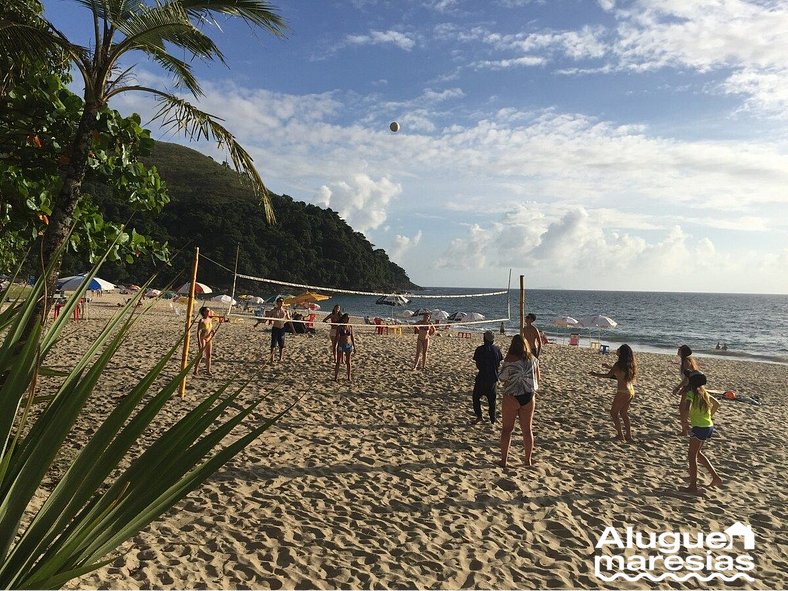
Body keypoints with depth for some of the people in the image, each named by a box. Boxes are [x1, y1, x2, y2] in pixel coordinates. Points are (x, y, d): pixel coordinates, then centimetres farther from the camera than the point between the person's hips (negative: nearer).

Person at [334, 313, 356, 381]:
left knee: (348, 362, 9)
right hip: (341, 345, -3)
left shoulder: (350, 327, 4)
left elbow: (352, 337, 9)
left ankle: (349, 376, 17)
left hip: (349, 345, 3)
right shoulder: (340, 327, -5)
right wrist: (335, 346, -10)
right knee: (338, 362, 0)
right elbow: (337, 337, -4)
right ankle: (336, 376, 6)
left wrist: (354, 346, 8)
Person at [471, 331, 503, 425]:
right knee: (492, 398, 14)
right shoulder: (497, 349, -3)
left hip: (482, 377, -3)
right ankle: (492, 419, 17)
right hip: (493, 378, 3)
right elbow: (499, 364, 3)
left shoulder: (480, 349, -10)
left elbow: (478, 365, -5)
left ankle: (479, 416, 6)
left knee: (476, 397, 12)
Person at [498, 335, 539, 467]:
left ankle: (504, 460, 10)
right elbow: (537, 379, 10)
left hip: (511, 397, -4)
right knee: (527, 429, 15)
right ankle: (528, 460, 23)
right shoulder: (533, 359, 2)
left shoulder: (510, 359, -13)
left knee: (507, 429, 7)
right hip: (529, 397, 4)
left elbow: (502, 378, -9)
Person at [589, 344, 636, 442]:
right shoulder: (631, 365, 6)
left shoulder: (618, 364, -16)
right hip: (631, 391, 8)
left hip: (622, 392, -8)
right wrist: (610, 367, 32)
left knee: (614, 413, 8)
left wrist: (596, 374, 5)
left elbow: (608, 375, -9)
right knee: (624, 413, 22)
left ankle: (620, 435, 9)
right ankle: (628, 435, 24)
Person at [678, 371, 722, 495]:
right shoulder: (703, 392, 10)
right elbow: (716, 404, 23)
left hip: (700, 428, -8)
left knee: (692, 456, 3)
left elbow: (687, 410, -33)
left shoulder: (690, 393, -16)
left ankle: (693, 486, 7)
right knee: (697, 453, 24)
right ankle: (716, 477, 25)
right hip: (709, 426, 8)